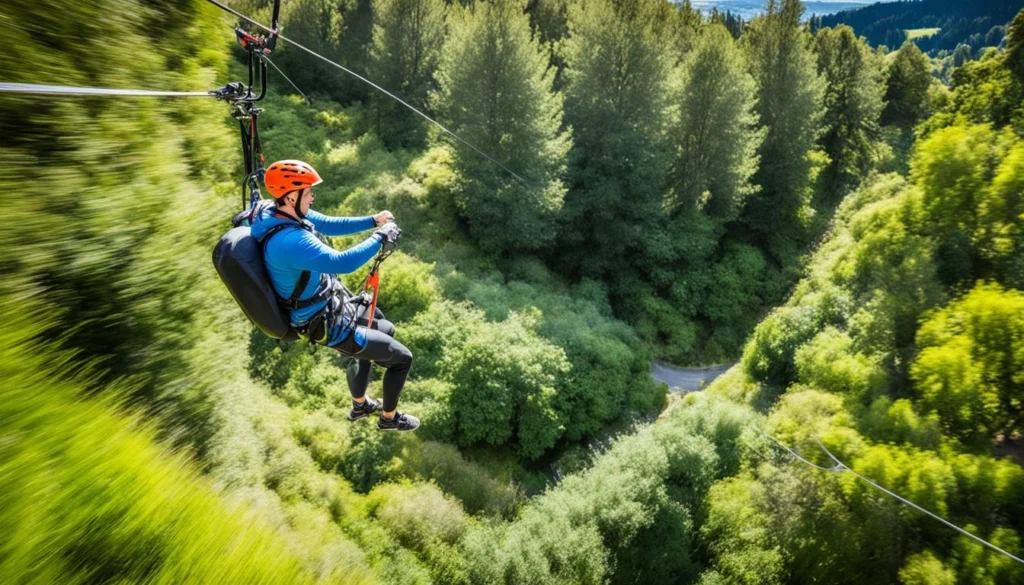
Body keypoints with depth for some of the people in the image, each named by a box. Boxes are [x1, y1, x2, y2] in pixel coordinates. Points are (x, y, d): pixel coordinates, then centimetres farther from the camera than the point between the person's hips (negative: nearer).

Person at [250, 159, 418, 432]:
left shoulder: (287, 214, -6)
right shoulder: (289, 241, -36)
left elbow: (330, 225, 7)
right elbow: (343, 262, -44)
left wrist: (372, 220, -4)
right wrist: (381, 236, -30)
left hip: (333, 306, 10)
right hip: (328, 325, -10)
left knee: (385, 329, 30)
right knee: (401, 358, 0)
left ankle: (359, 405, 45)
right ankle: (389, 418, 28)